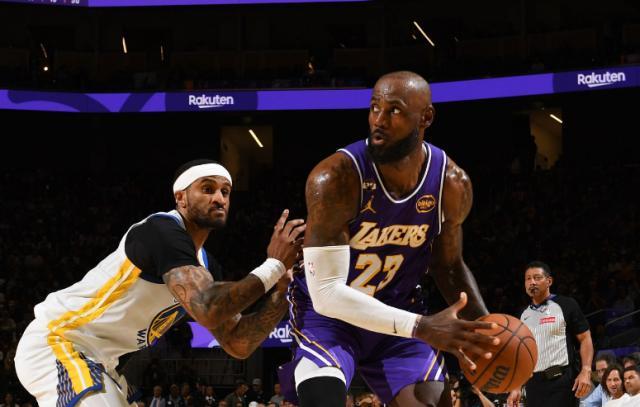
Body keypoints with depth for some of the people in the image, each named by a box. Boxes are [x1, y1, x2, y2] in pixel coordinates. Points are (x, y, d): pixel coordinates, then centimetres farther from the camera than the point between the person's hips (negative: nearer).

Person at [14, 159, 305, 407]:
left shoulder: (200, 265, 12)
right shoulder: (164, 231, -18)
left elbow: (238, 345, 8)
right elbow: (208, 312, -31)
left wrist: (282, 286, -3)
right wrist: (274, 266, -22)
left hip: (95, 360, 11)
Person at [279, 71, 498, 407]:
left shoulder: (452, 184, -13)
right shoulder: (336, 177, -29)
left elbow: (448, 266, 6)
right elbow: (326, 291, -31)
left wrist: (486, 328, -13)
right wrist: (421, 327, -39)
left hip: (395, 313, 5)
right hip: (328, 312, -4)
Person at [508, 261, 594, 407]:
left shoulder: (566, 305, 0)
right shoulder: (524, 315, 16)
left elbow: (585, 338, -2)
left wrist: (586, 371, -16)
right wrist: (515, 388, 11)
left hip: (561, 381, -6)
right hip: (534, 384, 6)